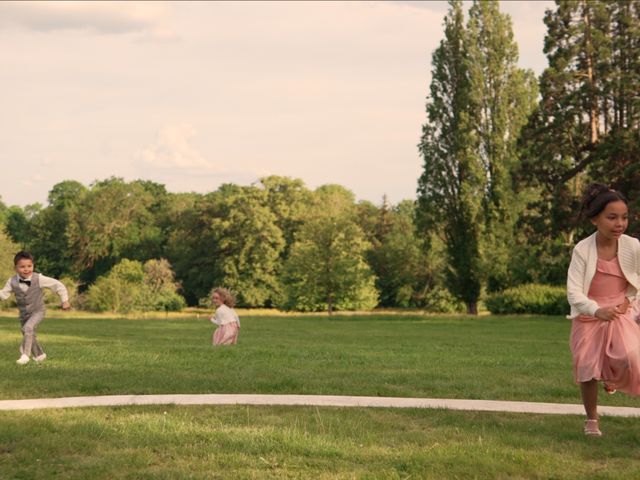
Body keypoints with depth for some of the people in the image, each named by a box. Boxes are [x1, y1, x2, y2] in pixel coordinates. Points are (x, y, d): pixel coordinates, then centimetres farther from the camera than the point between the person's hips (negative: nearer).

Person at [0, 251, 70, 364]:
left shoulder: (39, 279, -19)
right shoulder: (12, 282, -9)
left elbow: (58, 285, -10)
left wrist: (65, 300, -7)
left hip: (37, 311, -5)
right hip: (24, 314, 5)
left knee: (28, 328, -29)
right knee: (30, 336, 18)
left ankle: (25, 355, -25)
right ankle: (39, 355, 43)